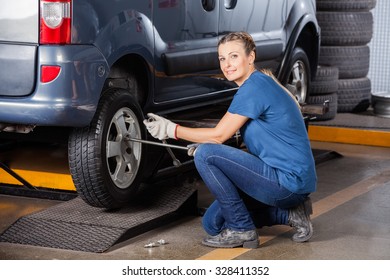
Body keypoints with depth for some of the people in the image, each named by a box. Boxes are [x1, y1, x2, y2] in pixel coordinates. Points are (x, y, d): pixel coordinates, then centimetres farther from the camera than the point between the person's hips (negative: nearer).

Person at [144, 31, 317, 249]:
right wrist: (204, 145, 12)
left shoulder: (254, 87, -16)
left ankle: (242, 230, -7)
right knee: (213, 223, 13)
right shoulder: (260, 83, 14)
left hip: (290, 180, -10)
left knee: (205, 155, -17)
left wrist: (171, 129, -7)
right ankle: (290, 213, 10)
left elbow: (219, 135, -14)